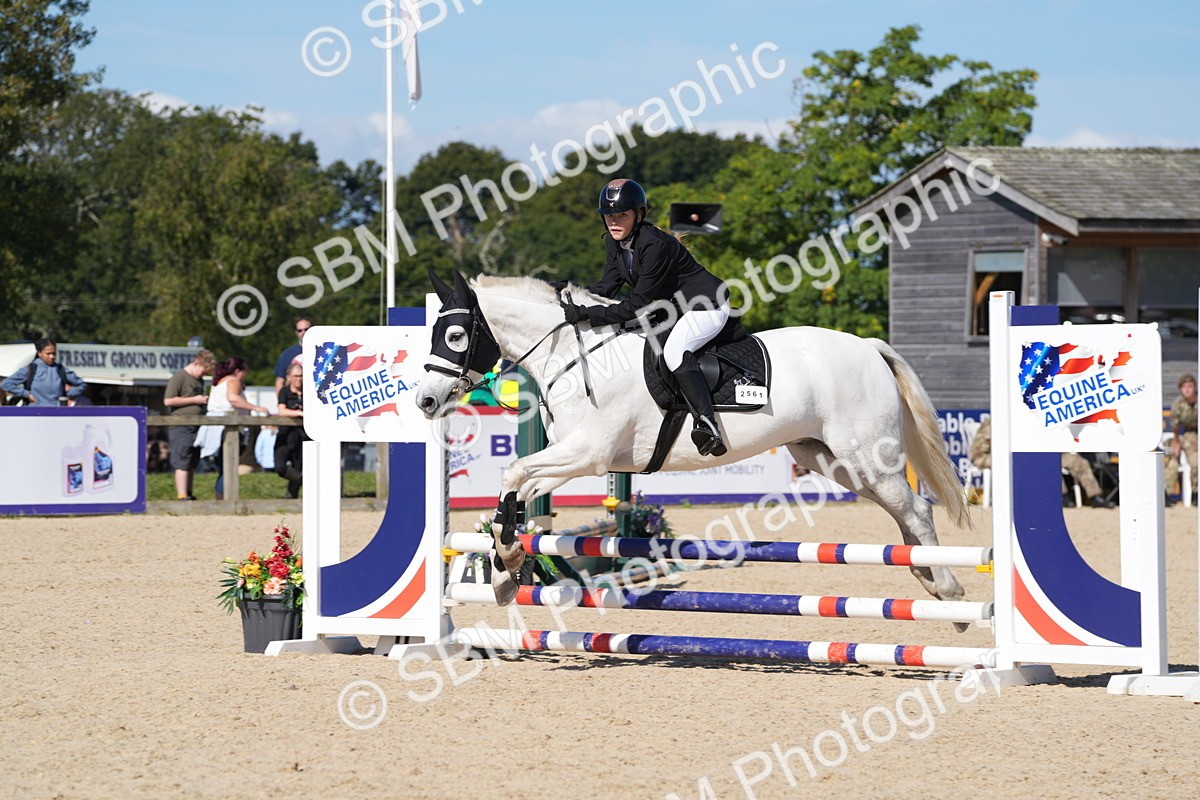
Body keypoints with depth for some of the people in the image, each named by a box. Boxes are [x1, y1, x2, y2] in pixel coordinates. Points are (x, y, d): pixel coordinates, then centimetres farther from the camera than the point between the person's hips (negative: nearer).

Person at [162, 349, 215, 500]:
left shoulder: (199, 380, 18)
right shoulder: (179, 377, -8)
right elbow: (168, 400, -15)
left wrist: (205, 402, 11)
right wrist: (194, 400, -14)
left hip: (196, 427, 8)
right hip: (181, 427, -8)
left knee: (192, 464, 11)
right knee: (182, 463, -10)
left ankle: (189, 495, 17)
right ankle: (182, 497, -12)